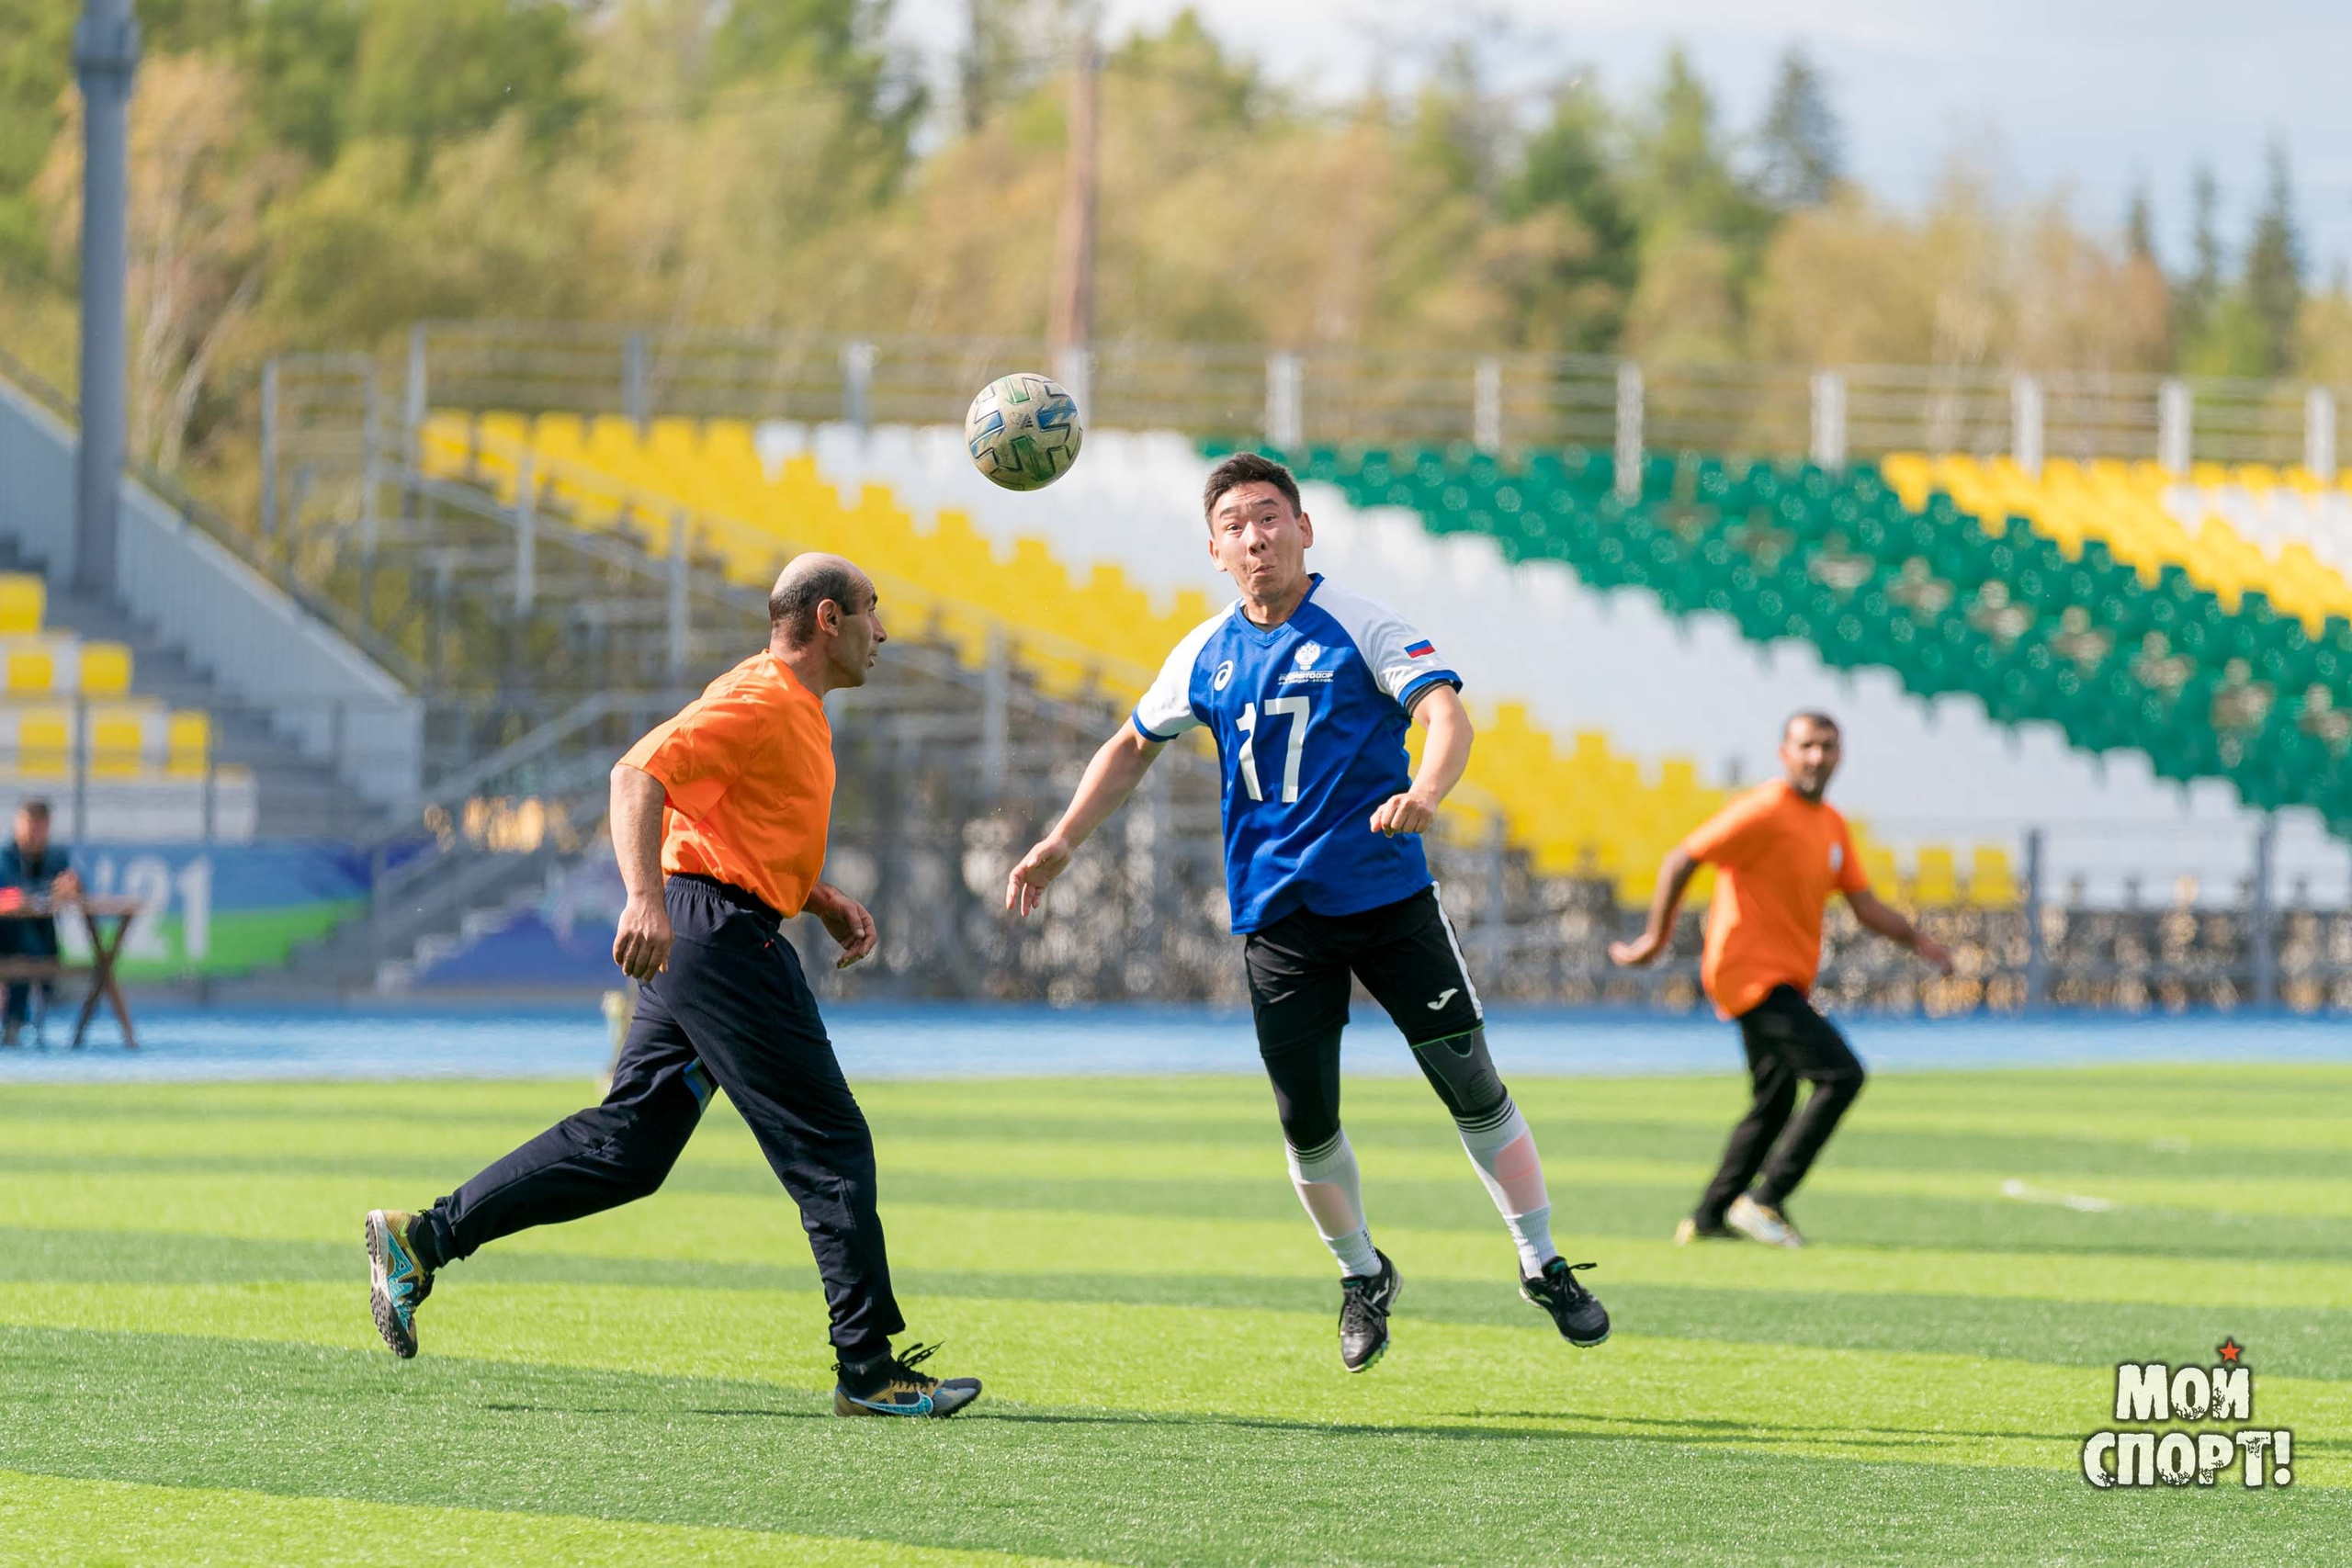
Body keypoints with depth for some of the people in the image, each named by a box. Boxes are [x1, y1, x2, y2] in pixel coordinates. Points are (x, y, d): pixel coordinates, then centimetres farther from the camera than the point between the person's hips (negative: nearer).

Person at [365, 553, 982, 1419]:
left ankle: (422, 1237, 9)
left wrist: (826, 902, 17)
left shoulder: (795, 710, 21)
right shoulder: (759, 699, -12)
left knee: (625, 1146, 9)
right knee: (830, 1150, -7)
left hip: (694, 944, 11)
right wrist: (646, 901, -34)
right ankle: (869, 1371, -5)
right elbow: (639, 774, -22)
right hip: (724, 933, -11)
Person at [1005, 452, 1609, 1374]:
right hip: (1276, 910, 3)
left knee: (1471, 1086, -6)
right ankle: (1362, 1277, 25)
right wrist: (1062, 842, 18)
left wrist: (1424, 793, -38)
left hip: (1387, 895, -3)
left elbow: (1447, 716, -17)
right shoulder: (1206, 656, 9)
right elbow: (1135, 745, 25)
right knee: (1305, 1121, 1)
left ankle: (1544, 1267, 7)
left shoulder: (1358, 626, -4)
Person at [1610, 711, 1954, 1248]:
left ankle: (1709, 1219, 29)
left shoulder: (1832, 825, 13)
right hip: (1751, 973, -10)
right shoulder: (1764, 811, -14)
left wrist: (1918, 941, -1)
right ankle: (1765, 1200, -16)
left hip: (1786, 980, 10)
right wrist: (1656, 938, -12)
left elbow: (1865, 905, 14)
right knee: (1841, 1074, -19)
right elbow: (1679, 862, -15)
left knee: (1775, 1104, 19)